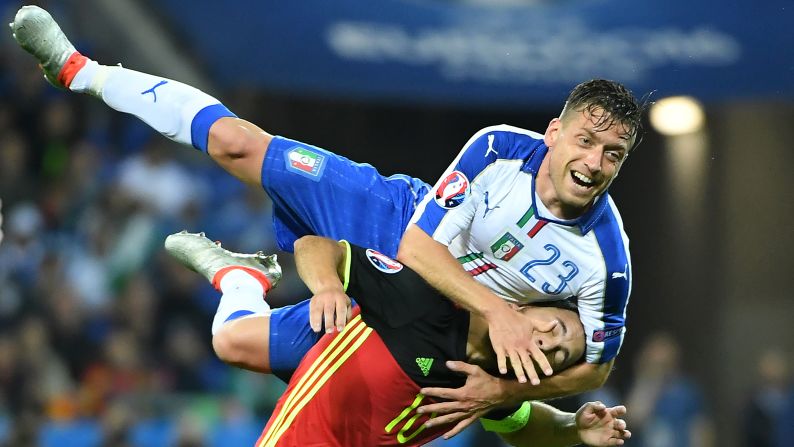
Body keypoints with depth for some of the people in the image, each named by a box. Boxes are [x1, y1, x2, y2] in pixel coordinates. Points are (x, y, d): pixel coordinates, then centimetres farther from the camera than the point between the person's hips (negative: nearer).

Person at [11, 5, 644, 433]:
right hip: (390, 220, 0)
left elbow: (597, 364, -16)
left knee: (235, 341, -2)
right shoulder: (501, 149, -28)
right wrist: (494, 310, -43)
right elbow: (417, 243, -28)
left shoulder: (604, 258, -31)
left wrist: (505, 391, -32)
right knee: (234, 140, -2)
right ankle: (82, 74, 23)